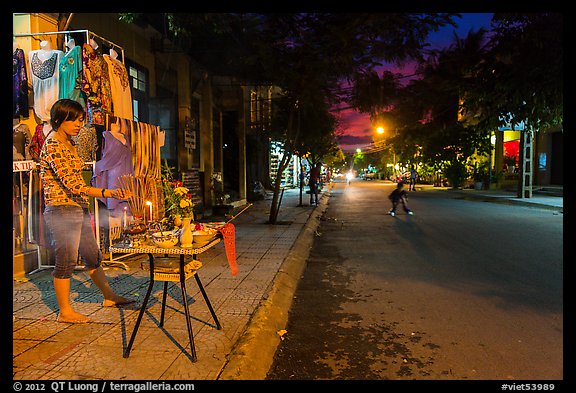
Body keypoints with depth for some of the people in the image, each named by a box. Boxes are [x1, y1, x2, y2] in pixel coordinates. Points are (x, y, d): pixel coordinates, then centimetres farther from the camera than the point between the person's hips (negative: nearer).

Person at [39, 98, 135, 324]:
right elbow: (72, 184, -25)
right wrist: (108, 193, -33)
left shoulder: (69, 143, 12)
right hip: (62, 210, -9)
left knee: (93, 256, 17)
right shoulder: (53, 145, -16)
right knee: (66, 262, 1)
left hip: (79, 209, 9)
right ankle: (65, 312, 16)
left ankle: (109, 297, 31)